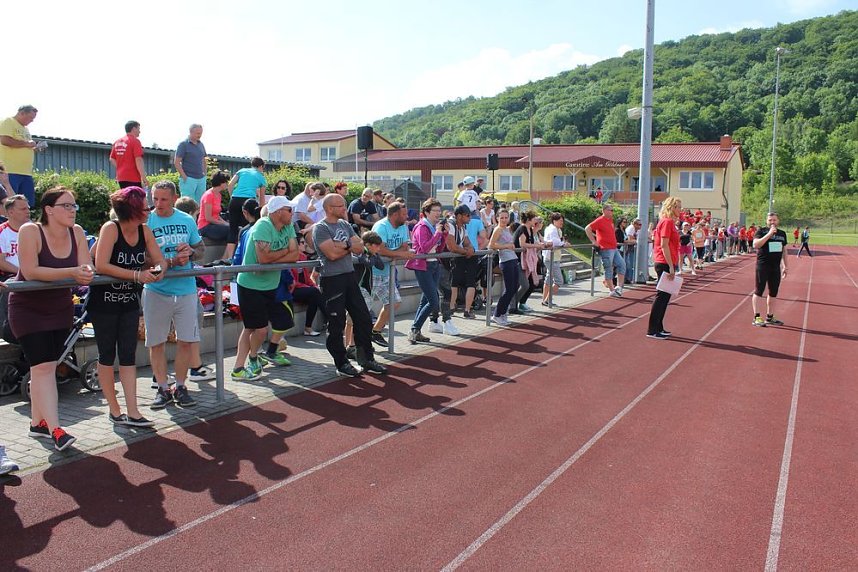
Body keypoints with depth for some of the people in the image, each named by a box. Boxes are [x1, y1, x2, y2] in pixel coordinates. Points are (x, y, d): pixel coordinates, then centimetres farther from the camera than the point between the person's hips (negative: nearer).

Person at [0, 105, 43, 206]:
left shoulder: (25, 129, 23)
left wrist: (35, 148, 11)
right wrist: (27, 143, -11)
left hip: (26, 172, 9)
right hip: (11, 172, -8)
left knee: (29, 205, 4)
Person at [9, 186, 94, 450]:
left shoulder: (76, 232, -5)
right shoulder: (30, 231, -18)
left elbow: (86, 267, -10)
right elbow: (30, 272, -27)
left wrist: (85, 272, -33)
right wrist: (71, 273, -35)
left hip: (60, 307, 5)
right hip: (28, 308, -5)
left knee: (47, 366, 11)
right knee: (42, 366, -12)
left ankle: (38, 422, 23)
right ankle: (55, 429, -13)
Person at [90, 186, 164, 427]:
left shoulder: (145, 231, -2)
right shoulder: (111, 228, -18)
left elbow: (159, 260, 1)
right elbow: (101, 265, -27)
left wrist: (158, 269, -22)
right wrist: (137, 275, -31)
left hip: (129, 301, 5)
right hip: (103, 301, -5)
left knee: (128, 356, 4)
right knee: (107, 355, 7)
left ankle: (132, 412, 5)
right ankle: (114, 410, 18)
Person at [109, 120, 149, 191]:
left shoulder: (117, 142, 14)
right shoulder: (135, 141, -8)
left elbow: (112, 160, 16)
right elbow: (138, 160, -17)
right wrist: (144, 178, -17)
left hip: (121, 178, 8)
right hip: (133, 178, -8)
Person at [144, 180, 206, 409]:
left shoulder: (187, 220, 6)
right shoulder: (145, 222, -3)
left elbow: (201, 248, 13)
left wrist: (191, 252, -9)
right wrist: (173, 262, -23)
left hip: (185, 288, 2)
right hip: (156, 290, -2)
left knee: (186, 340, 4)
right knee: (156, 342, 4)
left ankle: (180, 387, 17)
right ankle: (163, 388, 17)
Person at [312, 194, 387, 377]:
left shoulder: (345, 224, 14)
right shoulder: (320, 228, -8)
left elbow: (359, 248, 6)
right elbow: (332, 254, -20)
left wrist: (342, 245, -11)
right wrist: (350, 246, -4)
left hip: (349, 276, 7)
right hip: (332, 279, -7)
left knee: (363, 318, 9)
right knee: (336, 324, 1)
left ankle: (366, 358, 20)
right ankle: (341, 363, 13)